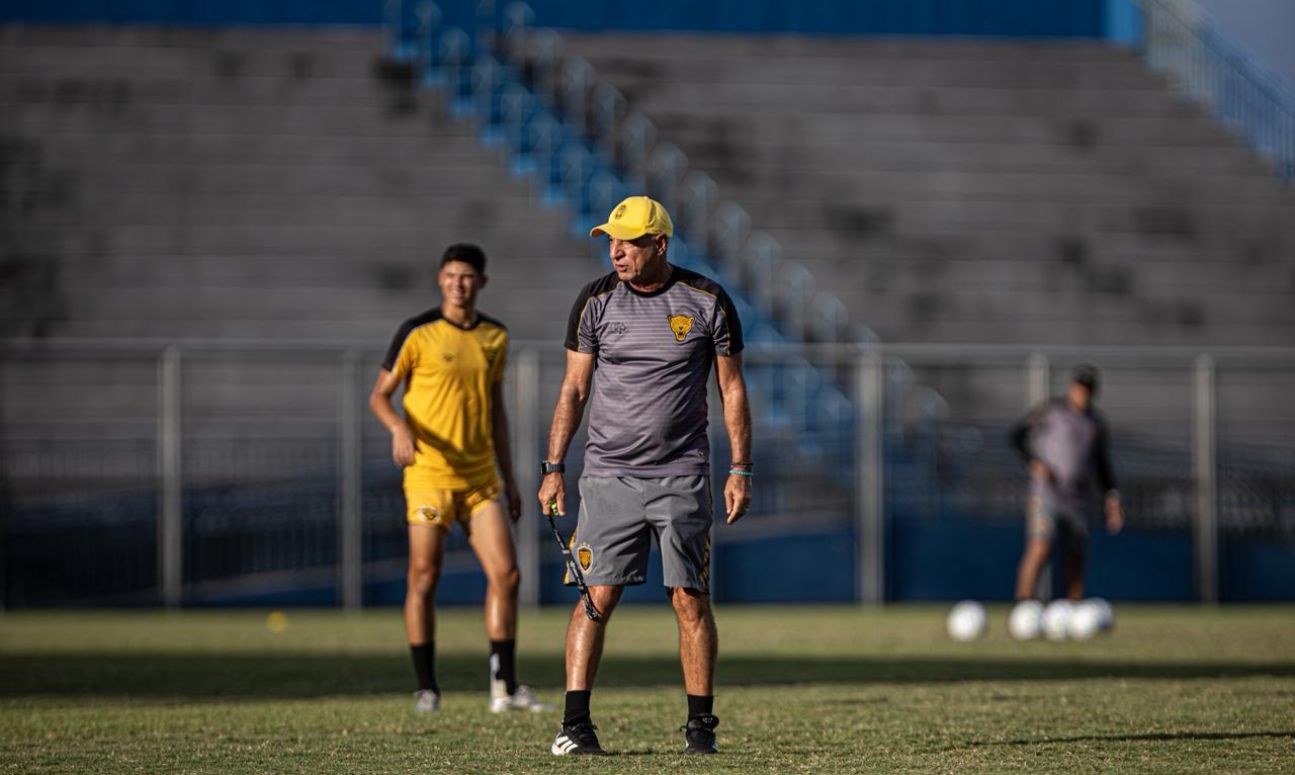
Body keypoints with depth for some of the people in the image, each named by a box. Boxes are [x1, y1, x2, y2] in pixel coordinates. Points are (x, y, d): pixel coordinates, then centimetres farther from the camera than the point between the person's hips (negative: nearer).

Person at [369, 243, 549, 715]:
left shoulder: (495, 337, 11)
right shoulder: (417, 334, -4)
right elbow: (379, 395, -2)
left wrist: (509, 480, 17)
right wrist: (399, 428, -25)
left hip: (481, 476, 4)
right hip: (429, 473, -4)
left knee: (506, 573, -4)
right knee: (424, 579, -2)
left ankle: (504, 687, 2)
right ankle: (426, 689, 7)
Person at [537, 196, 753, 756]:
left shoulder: (706, 301, 0)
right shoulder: (595, 301, 2)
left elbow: (731, 387, 6)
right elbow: (574, 388, 7)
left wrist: (740, 469, 1)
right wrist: (553, 467, 2)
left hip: (681, 477, 0)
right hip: (608, 474, 0)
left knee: (691, 601, -1)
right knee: (597, 596, -6)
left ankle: (700, 725, 7)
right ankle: (575, 723, -5)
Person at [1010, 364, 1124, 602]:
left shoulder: (1097, 423, 15)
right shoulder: (1053, 410, 2)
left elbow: (1102, 466, 22)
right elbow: (1018, 435, 4)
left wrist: (1112, 498, 9)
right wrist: (1034, 463, -11)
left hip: (1079, 500, 5)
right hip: (1047, 492, -5)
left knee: (1074, 563, 3)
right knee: (1040, 549, -21)